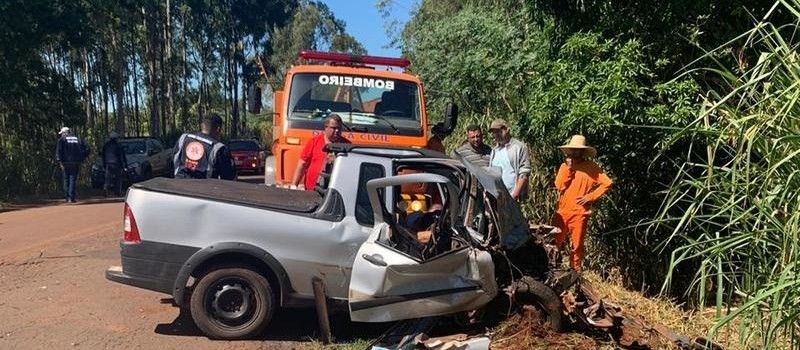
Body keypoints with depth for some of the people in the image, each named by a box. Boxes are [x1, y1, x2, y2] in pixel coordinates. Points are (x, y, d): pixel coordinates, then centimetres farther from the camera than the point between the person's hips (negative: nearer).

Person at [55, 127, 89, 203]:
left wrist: (60, 162, -11)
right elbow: (86, 150, 7)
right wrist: (81, 159, 9)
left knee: (66, 180, 11)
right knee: (73, 180, 3)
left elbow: (58, 151, -9)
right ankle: (71, 198, -4)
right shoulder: (78, 139, 14)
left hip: (65, 163, -2)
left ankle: (67, 197, 11)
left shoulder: (62, 140, 4)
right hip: (76, 163, 2)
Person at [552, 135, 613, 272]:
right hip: (562, 211, 3)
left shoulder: (591, 167, 0)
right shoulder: (565, 165, 8)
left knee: (577, 246, 3)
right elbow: (559, 186, -4)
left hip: (579, 213, -3)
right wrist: (568, 168, -9)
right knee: (555, 242, 5)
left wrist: (590, 197, -9)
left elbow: (607, 183, -6)